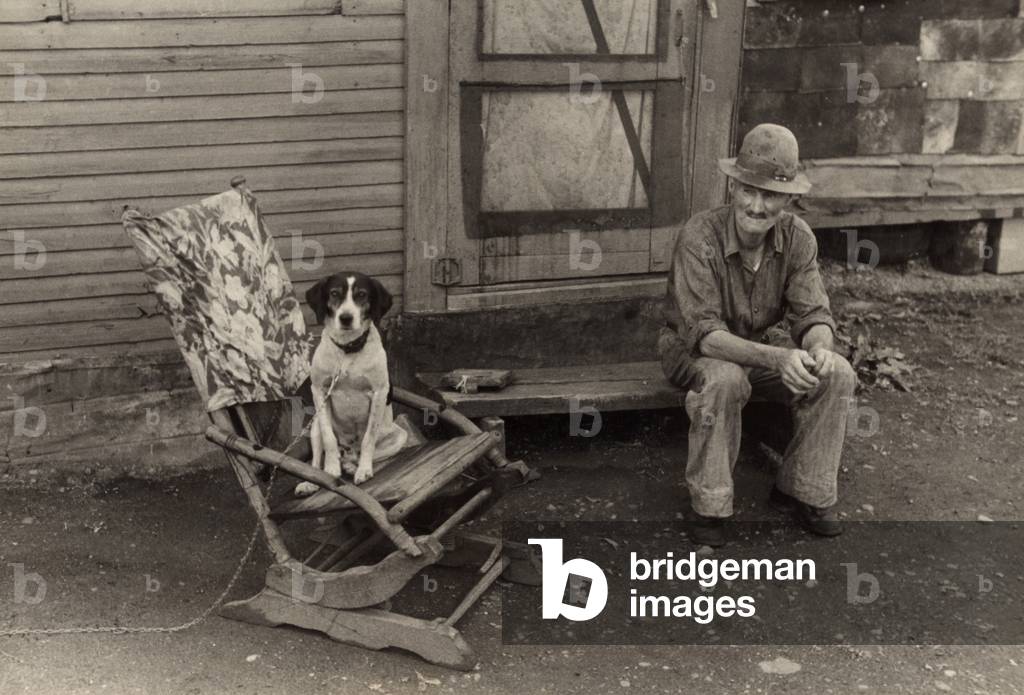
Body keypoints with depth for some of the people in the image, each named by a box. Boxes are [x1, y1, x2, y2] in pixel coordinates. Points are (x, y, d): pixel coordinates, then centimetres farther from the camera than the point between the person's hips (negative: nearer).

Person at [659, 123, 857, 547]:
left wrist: (818, 347, -39)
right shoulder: (700, 237, -28)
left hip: (757, 350, 5)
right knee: (724, 379, -38)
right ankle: (709, 507, -20)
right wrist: (776, 358, -48)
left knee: (837, 374, -17)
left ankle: (801, 490, 0)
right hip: (693, 352, -5)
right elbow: (704, 333, -33)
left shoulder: (797, 238, -13)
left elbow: (812, 313, -12)